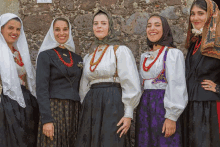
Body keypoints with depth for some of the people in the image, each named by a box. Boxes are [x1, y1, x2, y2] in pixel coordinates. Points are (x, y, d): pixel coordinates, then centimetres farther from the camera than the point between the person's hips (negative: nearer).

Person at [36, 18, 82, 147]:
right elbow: (42, 89, -9)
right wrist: (46, 120, -17)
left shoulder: (77, 58, 14)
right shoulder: (45, 55, -1)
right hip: (54, 110, -5)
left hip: (74, 112, 5)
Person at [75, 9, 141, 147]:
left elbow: (131, 84, -8)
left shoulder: (121, 51, -1)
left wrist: (128, 114, -14)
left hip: (112, 104, -5)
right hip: (91, 107, 5)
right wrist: (85, 112, 13)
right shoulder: (89, 57, 17)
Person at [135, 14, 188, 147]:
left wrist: (171, 117, -19)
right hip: (144, 109, 6)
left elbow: (176, 86, -12)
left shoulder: (173, 53, -5)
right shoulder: (145, 57, 16)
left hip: (164, 107, -6)